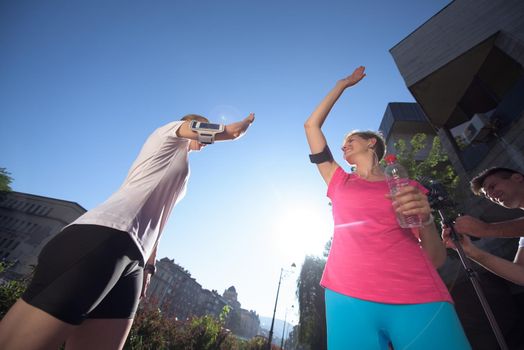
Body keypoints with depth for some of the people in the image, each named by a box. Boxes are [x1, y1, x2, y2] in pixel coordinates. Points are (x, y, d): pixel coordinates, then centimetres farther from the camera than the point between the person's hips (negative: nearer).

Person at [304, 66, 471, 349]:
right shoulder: (339, 182, 15)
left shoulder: (409, 187, 15)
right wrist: (343, 84, 30)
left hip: (420, 299, 1)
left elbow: (437, 259, 13)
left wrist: (425, 219, -8)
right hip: (350, 298, 0)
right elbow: (311, 125, 19)